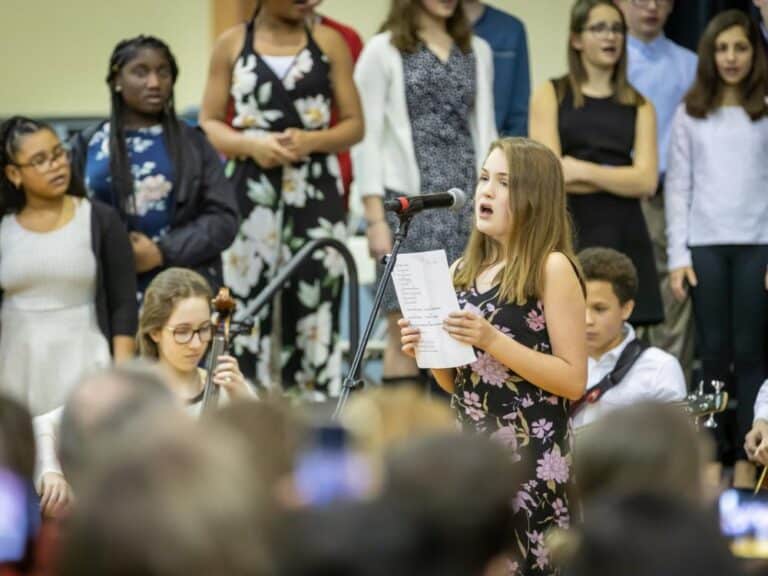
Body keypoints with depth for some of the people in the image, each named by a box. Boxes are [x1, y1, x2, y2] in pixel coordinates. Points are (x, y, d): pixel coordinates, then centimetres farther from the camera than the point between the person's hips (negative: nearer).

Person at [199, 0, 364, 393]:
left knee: (313, 309, -3)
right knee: (248, 308, -4)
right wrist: (250, 144, -11)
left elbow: (354, 124, 8)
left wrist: (312, 140, -10)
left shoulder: (328, 42, 8)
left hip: (315, 189, 1)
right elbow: (209, 124, 7)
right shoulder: (232, 44, 7)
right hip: (251, 190, 0)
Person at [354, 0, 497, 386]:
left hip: (467, 207, 4)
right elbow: (366, 137, -2)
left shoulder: (477, 52, 15)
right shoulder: (383, 52, 2)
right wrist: (375, 218, -9)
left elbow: (485, 132, 17)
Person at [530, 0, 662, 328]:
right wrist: (621, 178, -3)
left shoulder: (639, 106, 13)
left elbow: (646, 182, 1)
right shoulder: (551, 96, 8)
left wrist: (584, 171, -8)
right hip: (566, 233, -2)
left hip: (623, 237, 2)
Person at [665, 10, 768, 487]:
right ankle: (711, 456, 6)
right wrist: (678, 255, 0)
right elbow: (678, 187, 8)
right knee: (713, 352, 2)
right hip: (705, 245, 1)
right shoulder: (691, 115, 8)